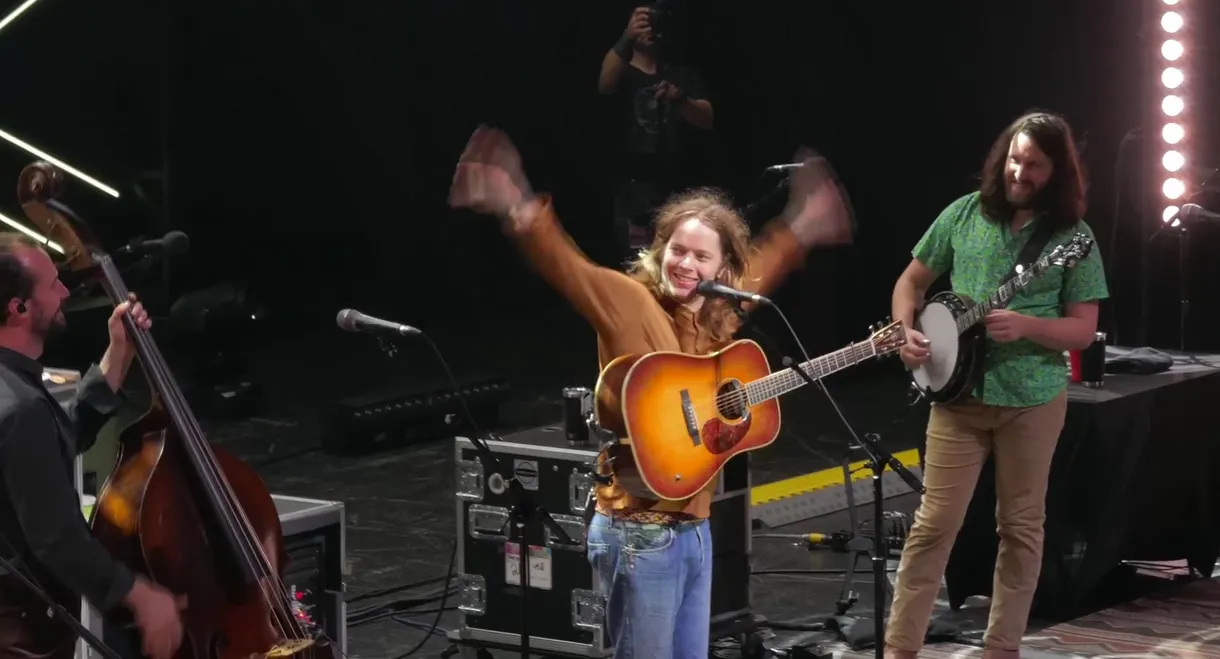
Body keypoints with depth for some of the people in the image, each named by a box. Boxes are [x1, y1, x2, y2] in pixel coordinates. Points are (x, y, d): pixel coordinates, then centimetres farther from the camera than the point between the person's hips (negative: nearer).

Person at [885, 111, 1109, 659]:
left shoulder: (1072, 236, -4)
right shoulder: (964, 214, 1)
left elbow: (1083, 329, -5)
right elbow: (912, 281, 11)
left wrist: (1025, 326, -22)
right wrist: (906, 331, -9)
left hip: (1034, 400, 0)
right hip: (958, 393, 1)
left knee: (1021, 526, 9)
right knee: (935, 522, -1)